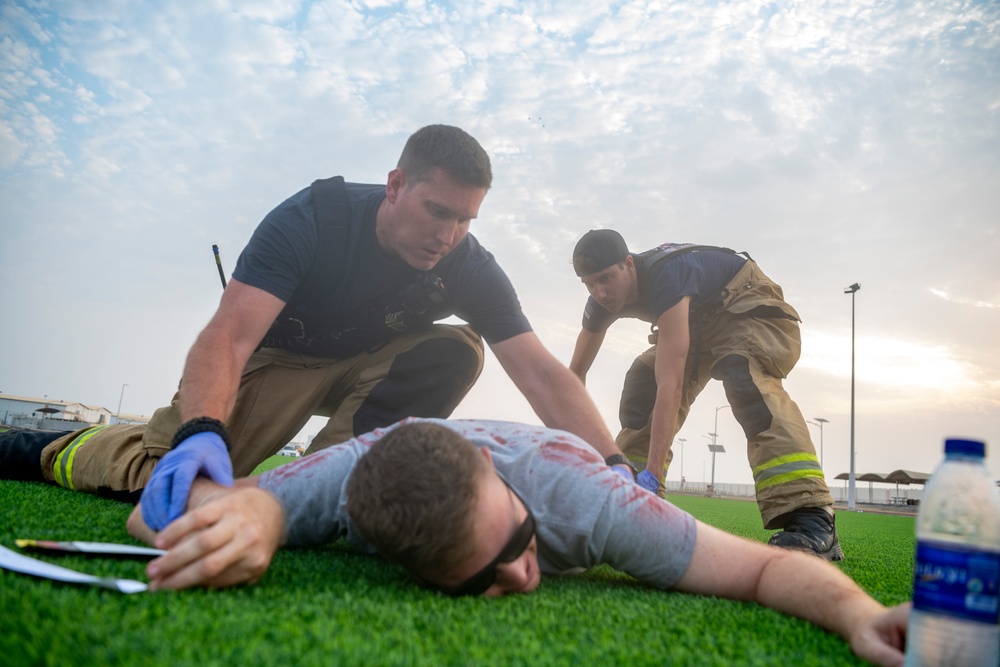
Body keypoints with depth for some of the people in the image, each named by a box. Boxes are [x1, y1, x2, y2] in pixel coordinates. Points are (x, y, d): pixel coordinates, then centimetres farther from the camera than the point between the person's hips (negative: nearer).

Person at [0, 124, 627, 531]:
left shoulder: (471, 269, -19)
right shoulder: (313, 218, -26)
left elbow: (543, 373, -24)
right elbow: (229, 336, -34)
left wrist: (614, 465, -35)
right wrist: (202, 431, -53)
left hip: (369, 369, 3)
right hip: (280, 359, -3)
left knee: (455, 351, -25)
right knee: (170, 474, -21)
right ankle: (60, 451, 12)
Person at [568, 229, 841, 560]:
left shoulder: (666, 277, -38)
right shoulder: (604, 298, -15)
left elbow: (670, 384, -45)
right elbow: (576, 372, -3)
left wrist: (652, 474, -48)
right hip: (700, 319, 8)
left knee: (747, 380, -36)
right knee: (642, 386, -7)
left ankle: (811, 523, -45)